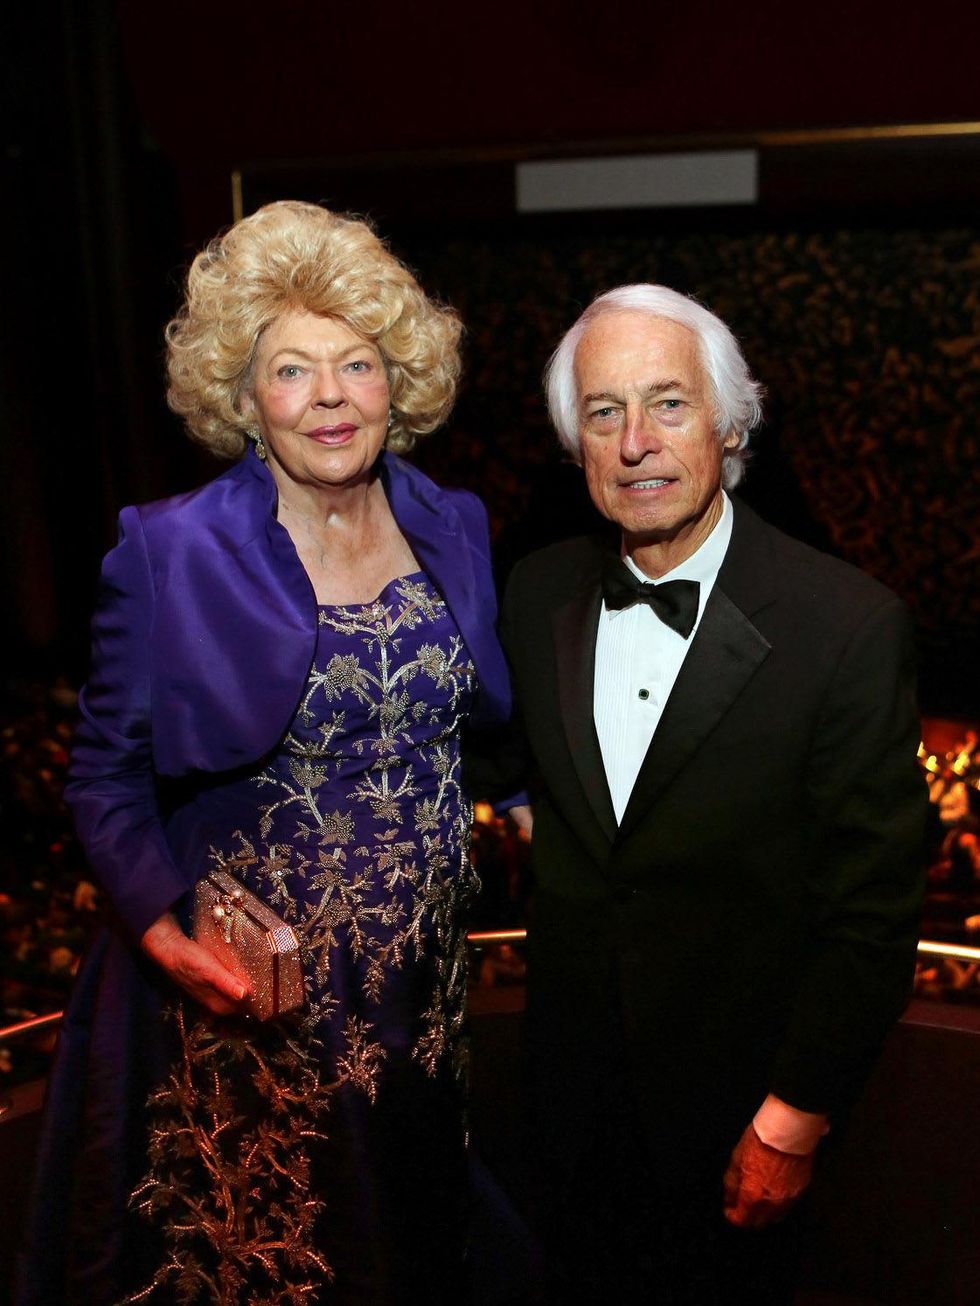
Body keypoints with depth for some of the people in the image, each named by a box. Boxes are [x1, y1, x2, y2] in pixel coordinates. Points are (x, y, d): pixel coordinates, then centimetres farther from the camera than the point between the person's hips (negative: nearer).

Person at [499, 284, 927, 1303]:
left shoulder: (849, 626, -21)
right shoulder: (539, 592, -4)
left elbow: (872, 909, -17)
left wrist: (795, 1118, -15)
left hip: (732, 1087, -4)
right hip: (572, 1067, 4)